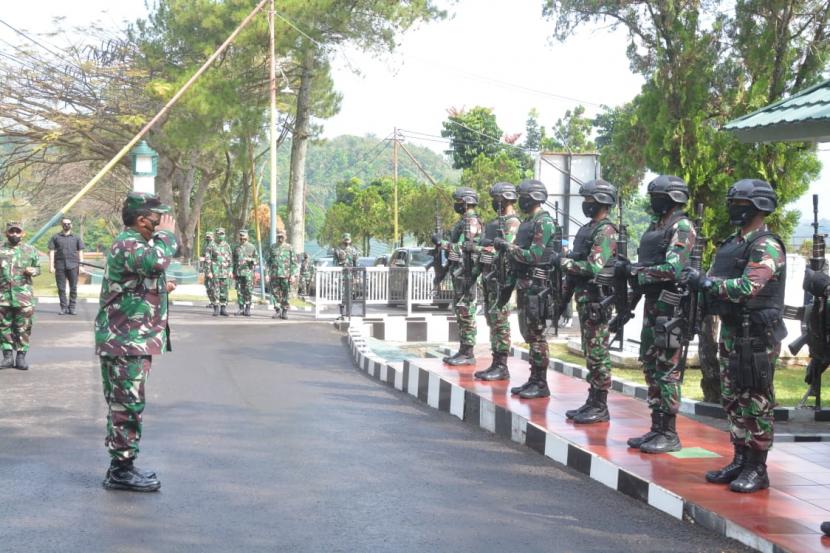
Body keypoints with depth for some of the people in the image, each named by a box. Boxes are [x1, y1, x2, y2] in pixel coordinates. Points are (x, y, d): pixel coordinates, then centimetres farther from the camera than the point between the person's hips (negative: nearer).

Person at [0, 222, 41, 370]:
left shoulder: (30, 250, 7)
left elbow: (38, 268, 14)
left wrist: (33, 271, -6)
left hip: (24, 296, 0)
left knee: (23, 328, 1)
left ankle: (21, 356, 8)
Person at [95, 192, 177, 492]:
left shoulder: (134, 243, 19)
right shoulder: (127, 244, -15)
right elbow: (156, 261, -37)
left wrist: (161, 288, 15)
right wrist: (166, 234, -20)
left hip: (131, 340, 11)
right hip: (127, 342, -11)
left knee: (123, 405, 14)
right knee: (127, 405, -7)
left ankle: (122, 466, 21)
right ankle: (121, 470, -2)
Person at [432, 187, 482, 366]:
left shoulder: (471, 221, -12)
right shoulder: (464, 221, 18)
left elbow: (467, 247, -21)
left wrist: (442, 243, -19)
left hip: (465, 271, -10)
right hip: (458, 271, 10)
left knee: (466, 311, -8)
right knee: (460, 311, 12)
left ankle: (468, 354, -7)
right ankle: (463, 350, 16)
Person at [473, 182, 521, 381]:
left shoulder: (512, 223, -11)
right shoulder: (494, 223, 19)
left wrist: (506, 281, -24)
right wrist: (476, 270, 21)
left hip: (499, 276, -10)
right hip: (488, 275, 10)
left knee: (500, 321, -8)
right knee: (492, 320, 11)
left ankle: (501, 367, -5)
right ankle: (496, 363, 15)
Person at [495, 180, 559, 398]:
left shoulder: (544, 223, -13)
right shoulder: (527, 222, 16)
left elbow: (533, 256, -20)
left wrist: (508, 246, -14)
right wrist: (506, 247, 5)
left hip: (536, 285, -10)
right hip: (523, 283, 10)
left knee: (536, 334, -7)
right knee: (528, 333, 12)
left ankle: (541, 384, -2)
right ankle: (533, 380, 18)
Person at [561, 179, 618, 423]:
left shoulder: (605, 232, -14)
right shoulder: (587, 229, 17)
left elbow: (595, 268, -24)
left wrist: (567, 264, -11)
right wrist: (565, 293, 18)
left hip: (596, 300, -10)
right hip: (583, 298, 10)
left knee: (598, 354, -6)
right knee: (590, 353, 13)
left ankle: (600, 407, -1)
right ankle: (592, 401, 19)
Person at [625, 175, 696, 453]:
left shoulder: (681, 227, -11)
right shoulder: (655, 226, 17)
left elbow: (673, 269, -21)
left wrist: (638, 274, -15)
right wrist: (629, 270, 2)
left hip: (670, 307, -10)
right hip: (652, 304, 10)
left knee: (667, 369, -6)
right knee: (651, 366, 12)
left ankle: (669, 434, -1)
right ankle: (657, 428, 19)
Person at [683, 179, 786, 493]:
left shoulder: (767, 247, -13)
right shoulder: (732, 244, 16)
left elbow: (747, 288, -25)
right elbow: (715, 280, 15)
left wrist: (706, 282, -20)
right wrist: (698, 281, -6)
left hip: (756, 336, -9)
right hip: (730, 333, 9)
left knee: (756, 403, -3)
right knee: (733, 400, 13)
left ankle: (757, 469, 3)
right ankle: (740, 461, 23)